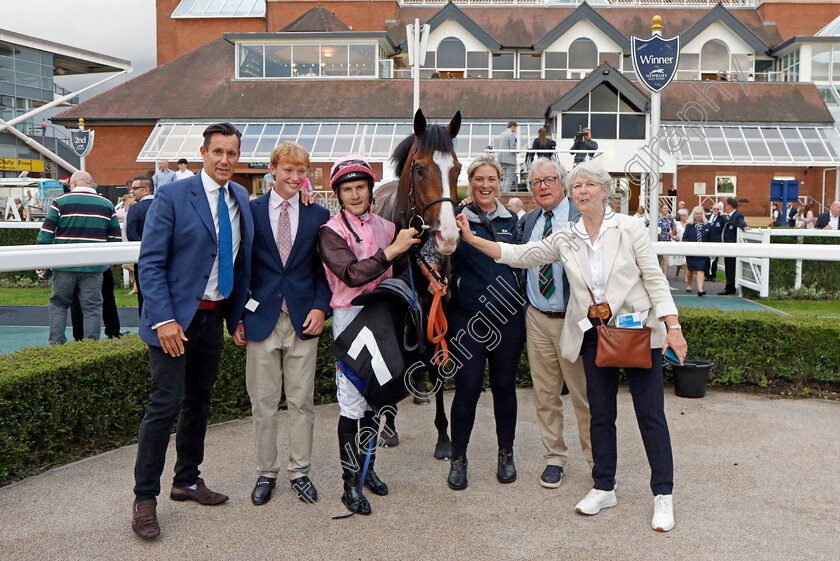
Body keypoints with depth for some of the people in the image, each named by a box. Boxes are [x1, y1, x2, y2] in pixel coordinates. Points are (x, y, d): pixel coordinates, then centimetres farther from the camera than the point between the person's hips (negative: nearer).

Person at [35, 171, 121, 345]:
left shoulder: (60, 202, 1)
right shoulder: (107, 205, 7)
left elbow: (46, 234, -1)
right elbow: (116, 239, 8)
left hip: (64, 266, -1)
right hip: (93, 268, 1)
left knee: (58, 304, 13)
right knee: (92, 307, 5)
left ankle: (56, 343, 11)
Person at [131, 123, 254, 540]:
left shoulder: (241, 199, 7)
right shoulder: (172, 196, -10)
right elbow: (150, 262, -13)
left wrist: (239, 311, 8)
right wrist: (164, 319, -20)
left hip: (214, 316, 6)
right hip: (175, 316, -6)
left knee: (199, 401, 15)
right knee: (166, 403, -7)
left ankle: (187, 481, 30)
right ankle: (144, 498, 6)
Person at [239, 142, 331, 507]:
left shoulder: (318, 216, 6)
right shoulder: (250, 211, 3)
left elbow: (325, 269, 8)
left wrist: (320, 307, -6)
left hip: (303, 319, 1)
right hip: (261, 317, 0)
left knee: (302, 401, 7)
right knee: (263, 403, 7)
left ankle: (300, 472, 21)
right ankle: (266, 473, 22)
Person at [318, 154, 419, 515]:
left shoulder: (387, 228, 9)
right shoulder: (331, 232, -7)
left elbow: (401, 272, 18)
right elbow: (352, 274, -22)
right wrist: (391, 250, -25)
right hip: (350, 317, -5)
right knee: (352, 401, -4)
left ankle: (367, 466, 29)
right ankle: (351, 483, 5)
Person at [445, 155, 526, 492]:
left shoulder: (512, 220, 11)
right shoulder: (458, 218, 1)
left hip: (508, 316, 3)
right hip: (467, 317, -3)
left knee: (505, 386, 10)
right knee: (467, 388, -1)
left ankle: (506, 454, 27)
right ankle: (458, 459, 15)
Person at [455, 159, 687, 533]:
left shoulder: (629, 228, -3)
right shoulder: (565, 239, 6)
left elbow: (654, 278, -4)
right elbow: (518, 255, 8)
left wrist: (673, 327, -12)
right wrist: (470, 238, 2)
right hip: (594, 333, 4)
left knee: (651, 414, 0)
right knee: (600, 413, 10)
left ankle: (663, 495, 11)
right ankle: (603, 488, 24)